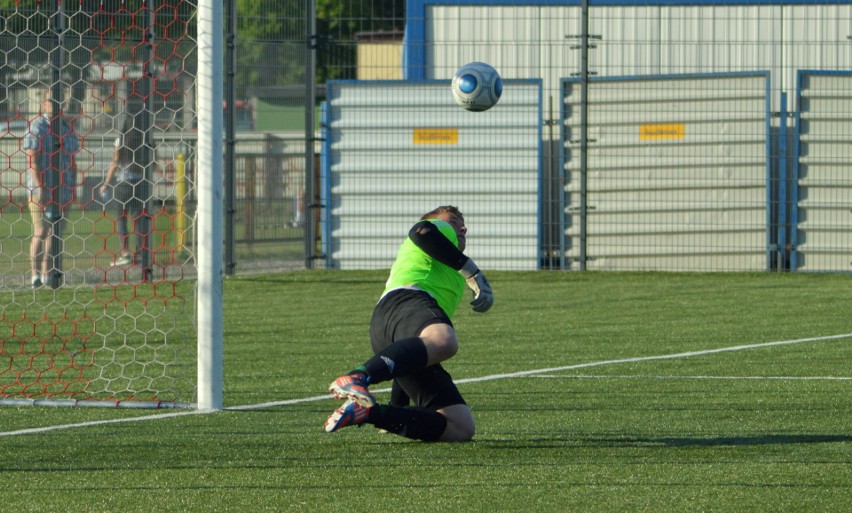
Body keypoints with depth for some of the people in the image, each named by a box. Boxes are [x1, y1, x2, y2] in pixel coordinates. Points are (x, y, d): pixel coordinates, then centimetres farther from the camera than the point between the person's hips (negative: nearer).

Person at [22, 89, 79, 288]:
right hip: (41, 188, -6)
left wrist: (72, 187, 12)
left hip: (62, 189, 6)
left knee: (55, 232, 5)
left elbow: (72, 159, 18)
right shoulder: (37, 126, -5)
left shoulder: (66, 127, 14)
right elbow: (32, 158, -10)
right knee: (41, 231, -10)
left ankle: (47, 275, 9)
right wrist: (40, 187, -17)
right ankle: (35, 275, -10)